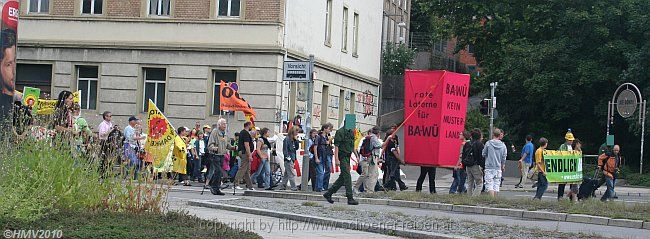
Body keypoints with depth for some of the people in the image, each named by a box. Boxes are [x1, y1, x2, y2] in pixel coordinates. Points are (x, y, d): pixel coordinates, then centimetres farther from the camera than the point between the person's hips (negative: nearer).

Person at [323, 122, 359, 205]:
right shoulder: (340, 132, -11)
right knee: (347, 177, -10)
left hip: (348, 157, 9)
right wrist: (336, 159, -19)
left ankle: (328, 194, 19)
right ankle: (350, 198, -9)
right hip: (342, 157, -9)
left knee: (342, 178, 10)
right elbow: (336, 146, -14)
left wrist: (356, 155, 18)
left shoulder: (351, 132, 15)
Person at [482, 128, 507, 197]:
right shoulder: (503, 145, 1)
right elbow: (504, 158, 6)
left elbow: (483, 154, 3)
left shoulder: (488, 143, -6)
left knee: (489, 185, -4)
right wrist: (503, 167, 20)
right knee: (496, 185, 9)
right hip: (498, 168, 3)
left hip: (489, 167, -3)